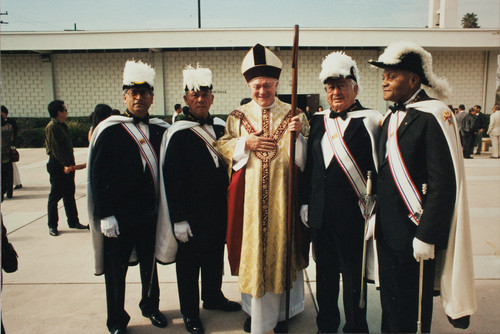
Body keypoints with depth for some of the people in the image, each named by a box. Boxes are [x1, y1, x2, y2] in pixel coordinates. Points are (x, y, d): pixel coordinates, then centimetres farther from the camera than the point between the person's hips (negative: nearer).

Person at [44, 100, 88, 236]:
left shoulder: (62, 126, 15)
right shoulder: (51, 127, -13)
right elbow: (55, 150, -19)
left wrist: (71, 164, 14)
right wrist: (66, 165, -23)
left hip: (68, 166, 9)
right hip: (57, 167, -9)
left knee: (69, 194, 13)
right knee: (55, 196, 1)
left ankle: (73, 222, 22)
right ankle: (52, 226, 12)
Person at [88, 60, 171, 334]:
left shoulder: (161, 130, 3)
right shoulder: (109, 131, -7)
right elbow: (97, 176, -9)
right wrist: (105, 215, -12)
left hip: (151, 214, 3)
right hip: (118, 216, -3)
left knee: (149, 263, 19)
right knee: (116, 268, 9)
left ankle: (150, 306, 41)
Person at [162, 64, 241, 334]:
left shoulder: (220, 128, 5)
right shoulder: (177, 134, -12)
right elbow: (172, 179, -14)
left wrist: (228, 203, 11)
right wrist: (179, 219, -15)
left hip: (218, 210, 6)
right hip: (192, 214, -5)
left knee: (215, 257, 20)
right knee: (189, 263, 9)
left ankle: (213, 297, 42)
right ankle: (190, 312, 27)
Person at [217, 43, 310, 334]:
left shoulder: (293, 114, 4)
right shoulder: (238, 117, 7)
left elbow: (304, 158, 1)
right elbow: (223, 148, 5)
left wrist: (296, 135, -18)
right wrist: (246, 143, -12)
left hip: (283, 192, -1)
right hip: (250, 194, 1)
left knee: (282, 244, 7)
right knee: (252, 247, 8)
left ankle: (282, 310, 25)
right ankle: (254, 309, 27)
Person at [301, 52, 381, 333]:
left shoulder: (369, 121, -7)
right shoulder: (318, 121, 9)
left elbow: (379, 171, -9)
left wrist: (373, 211, -11)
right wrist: (305, 203, 8)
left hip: (353, 216, -5)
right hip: (321, 215, 5)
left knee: (354, 277, 10)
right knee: (325, 275, 18)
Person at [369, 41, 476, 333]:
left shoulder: (433, 116, -13)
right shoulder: (392, 118, 11)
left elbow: (445, 183, -18)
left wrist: (426, 236, -19)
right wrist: (376, 218, 13)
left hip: (414, 234, -7)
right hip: (388, 230, 7)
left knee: (414, 308, 9)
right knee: (390, 301, 18)